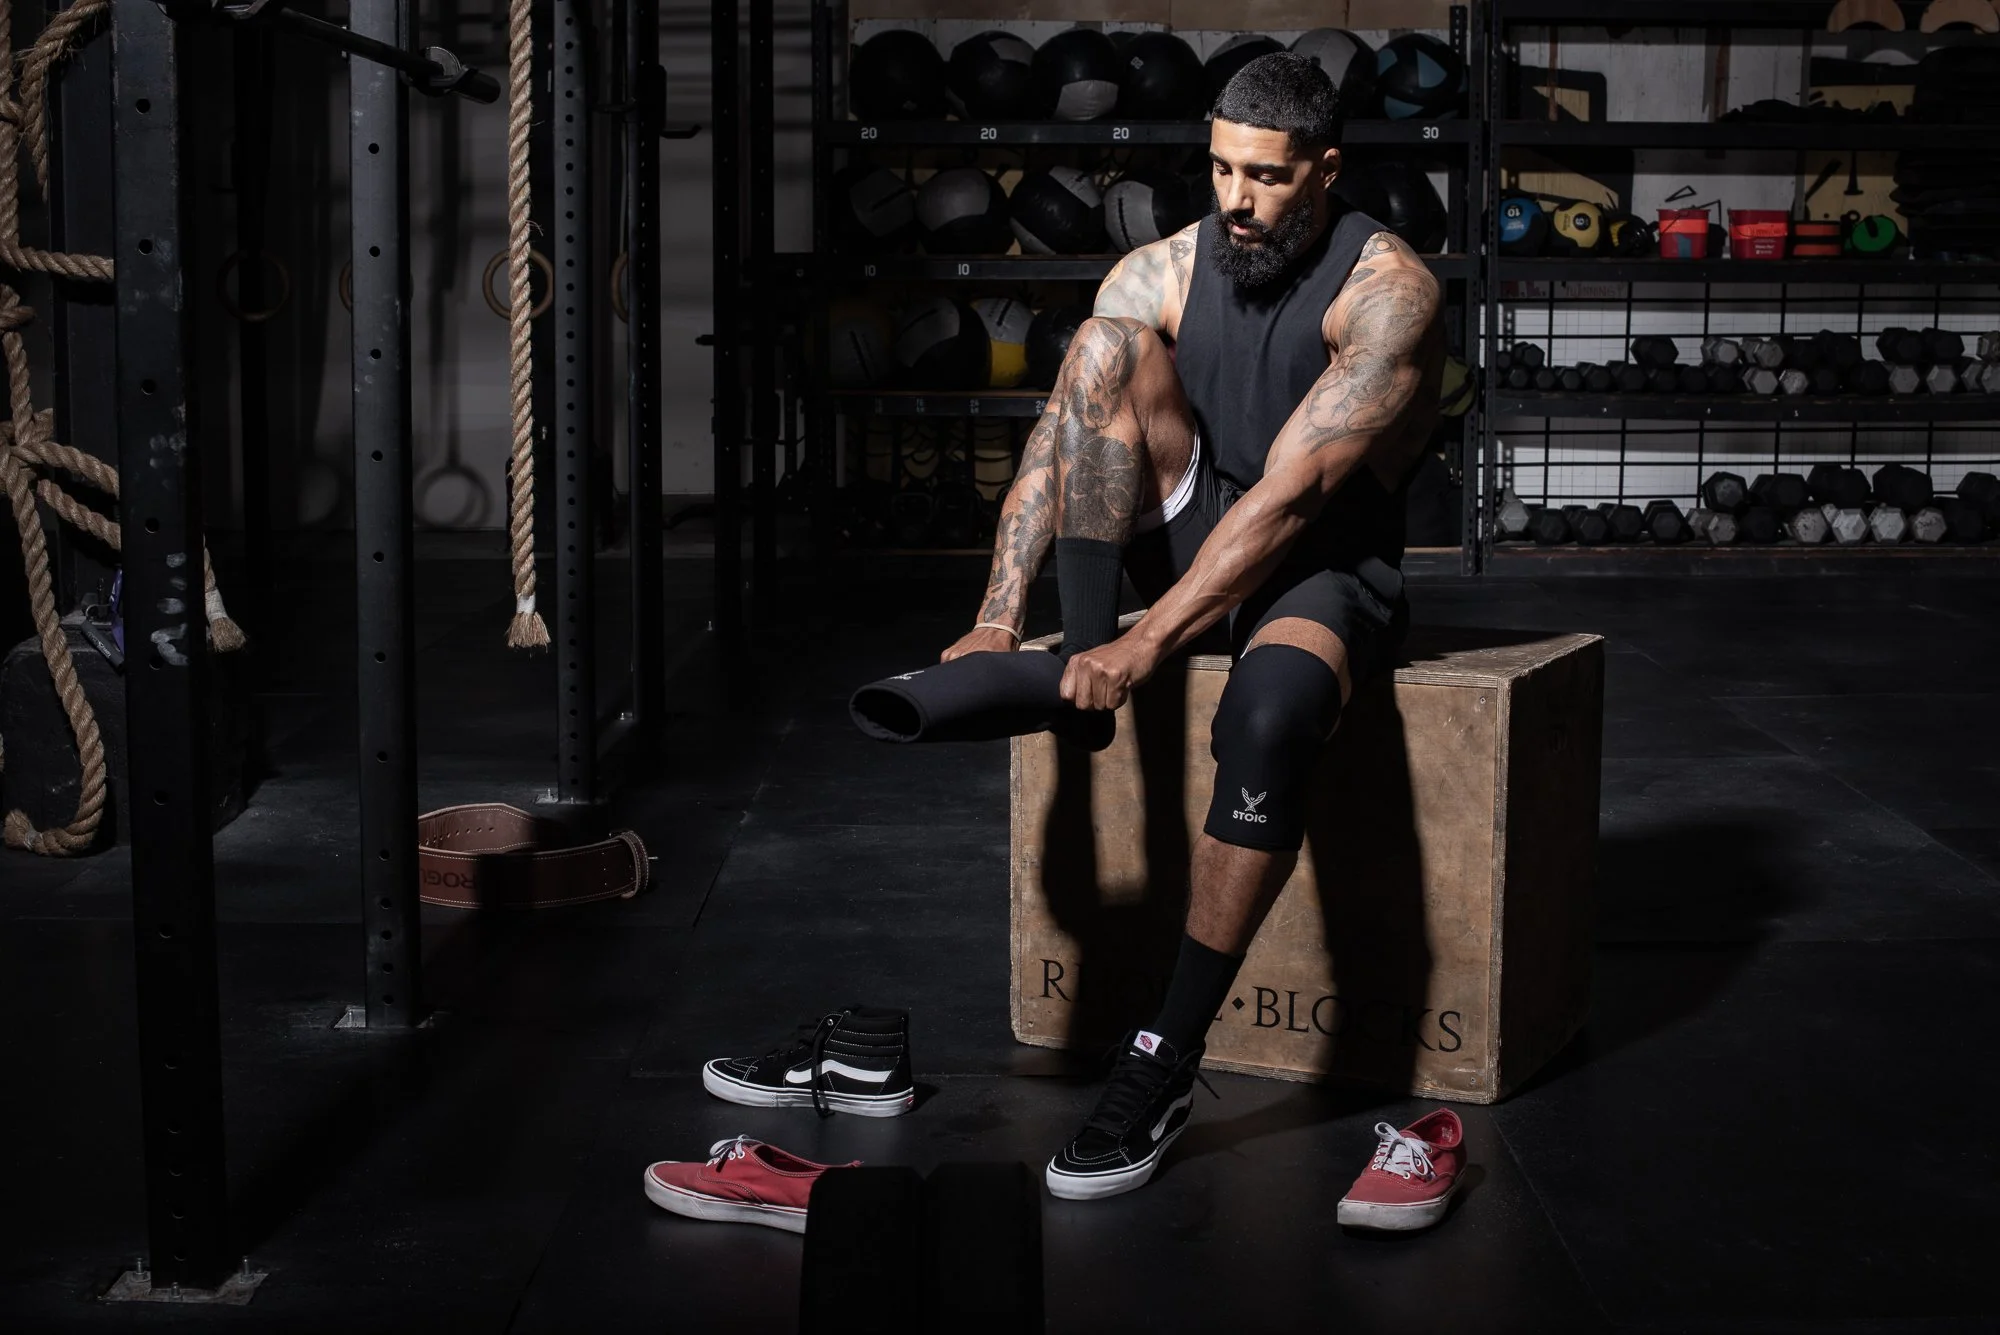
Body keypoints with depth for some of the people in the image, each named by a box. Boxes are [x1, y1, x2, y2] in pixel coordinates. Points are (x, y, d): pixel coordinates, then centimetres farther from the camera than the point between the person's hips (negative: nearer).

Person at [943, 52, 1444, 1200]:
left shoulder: (1387, 293, -19)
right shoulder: (1163, 272, -4)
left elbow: (1289, 497, -28)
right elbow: (1057, 443, -9)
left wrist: (1151, 644, -35)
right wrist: (998, 618, -22)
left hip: (1328, 564, -5)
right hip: (1192, 534, 5)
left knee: (1269, 714, -39)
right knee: (1111, 345, -18)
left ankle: (1168, 1063, -31)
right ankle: (1078, 650, -23)